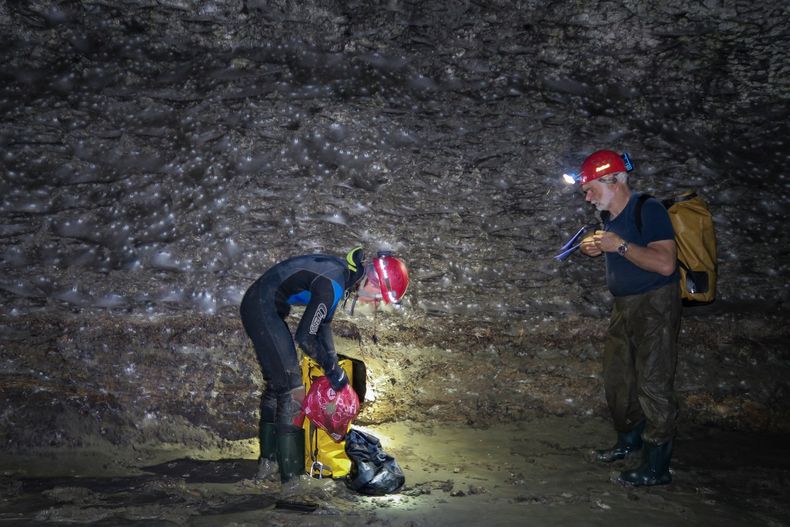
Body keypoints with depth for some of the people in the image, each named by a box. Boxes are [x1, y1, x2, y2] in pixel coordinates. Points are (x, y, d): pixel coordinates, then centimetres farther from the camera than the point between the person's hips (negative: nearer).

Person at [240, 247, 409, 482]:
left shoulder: (343, 272, 5)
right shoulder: (331, 285, -25)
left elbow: (324, 323, 14)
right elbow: (305, 337, -21)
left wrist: (333, 363, 10)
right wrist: (332, 369, -9)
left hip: (256, 306, 11)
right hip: (263, 309, -11)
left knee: (275, 384, 18)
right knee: (291, 389, -9)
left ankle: (268, 461, 29)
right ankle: (291, 473, -3)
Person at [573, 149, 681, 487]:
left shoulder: (648, 210, -17)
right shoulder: (609, 216, 9)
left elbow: (665, 263, -26)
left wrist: (620, 245, -25)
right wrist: (597, 249, 3)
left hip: (655, 305, -9)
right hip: (624, 306, 9)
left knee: (653, 383, -7)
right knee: (616, 377, 14)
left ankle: (656, 467, 1)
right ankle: (629, 441, 33)